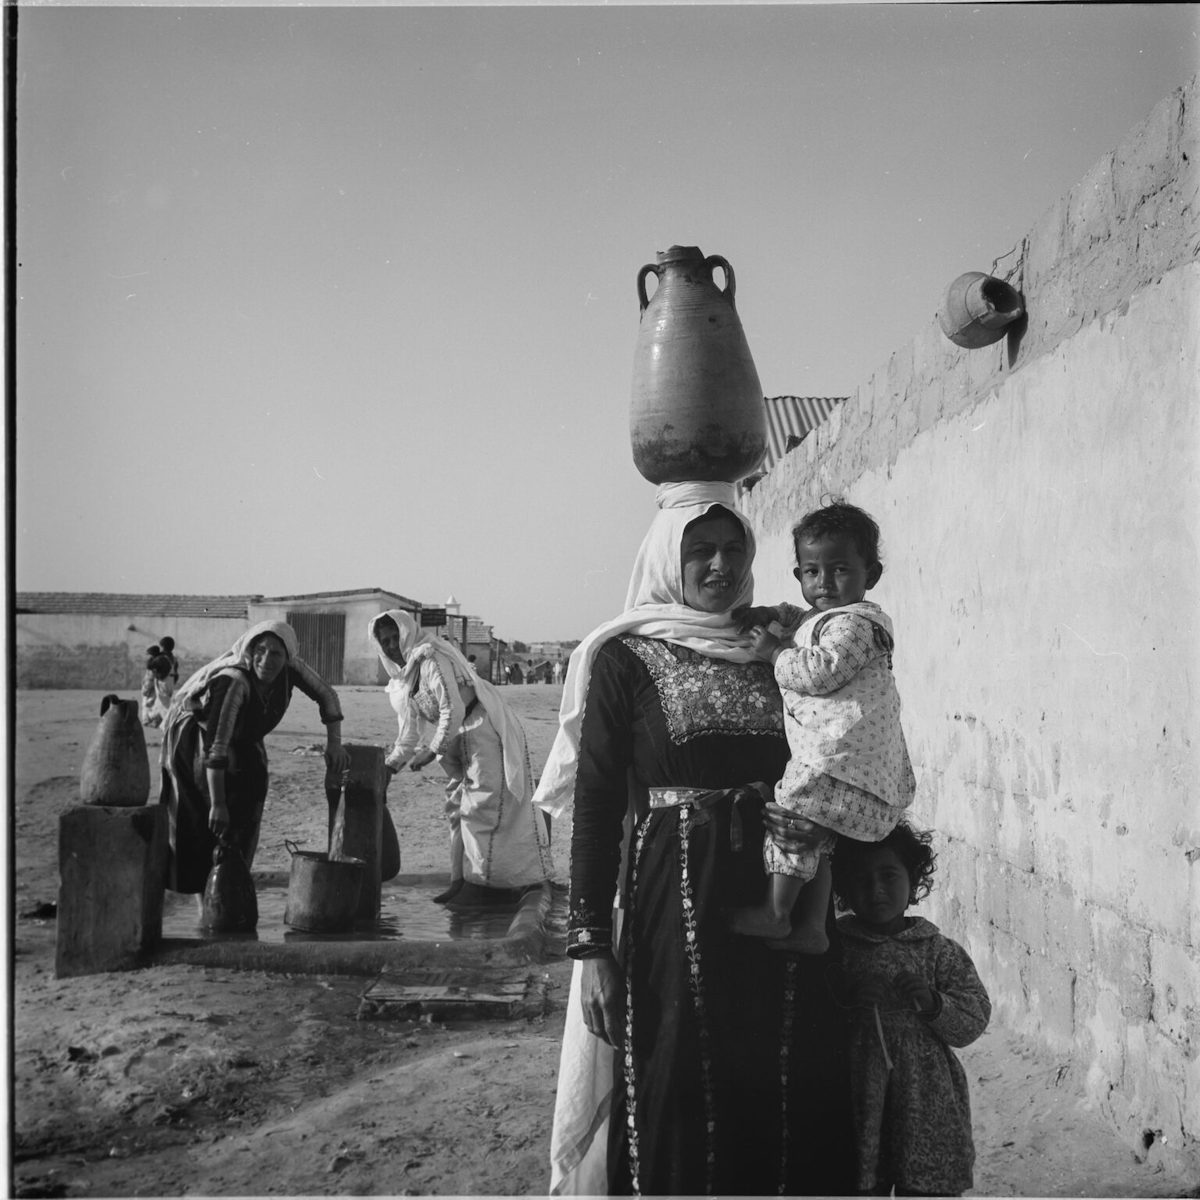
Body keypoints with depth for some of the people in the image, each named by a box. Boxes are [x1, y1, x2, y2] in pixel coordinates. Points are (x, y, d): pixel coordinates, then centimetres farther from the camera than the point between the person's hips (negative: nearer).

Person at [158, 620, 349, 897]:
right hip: (195, 737, -6)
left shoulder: (291, 667, -21)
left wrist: (334, 744, -12)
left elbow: (326, 695, -3)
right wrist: (217, 804, -41)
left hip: (241, 742, 6)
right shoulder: (234, 680, -38)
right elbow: (215, 746, -40)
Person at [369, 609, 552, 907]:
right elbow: (411, 728, 19)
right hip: (460, 745, 10)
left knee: (482, 808, -9)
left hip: (487, 734, -10)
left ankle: (485, 885, -6)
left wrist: (432, 751, -17)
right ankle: (462, 880, 18)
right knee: (458, 808, 11)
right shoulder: (402, 677, 12)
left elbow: (453, 710, -23)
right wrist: (392, 762, 13)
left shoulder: (433, 659, -18)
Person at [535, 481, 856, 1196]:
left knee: (793, 1101, 8)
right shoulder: (624, 657, -3)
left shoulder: (765, 654, 11)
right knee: (679, 1111, 3)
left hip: (778, 899, 5)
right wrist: (592, 945, -13)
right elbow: (595, 802, -7)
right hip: (675, 903, -4)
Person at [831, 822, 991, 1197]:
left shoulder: (939, 950, 4)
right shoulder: (835, 946, 2)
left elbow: (975, 1020, 0)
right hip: (857, 1104, 0)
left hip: (926, 1107, 0)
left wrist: (932, 1003, -15)